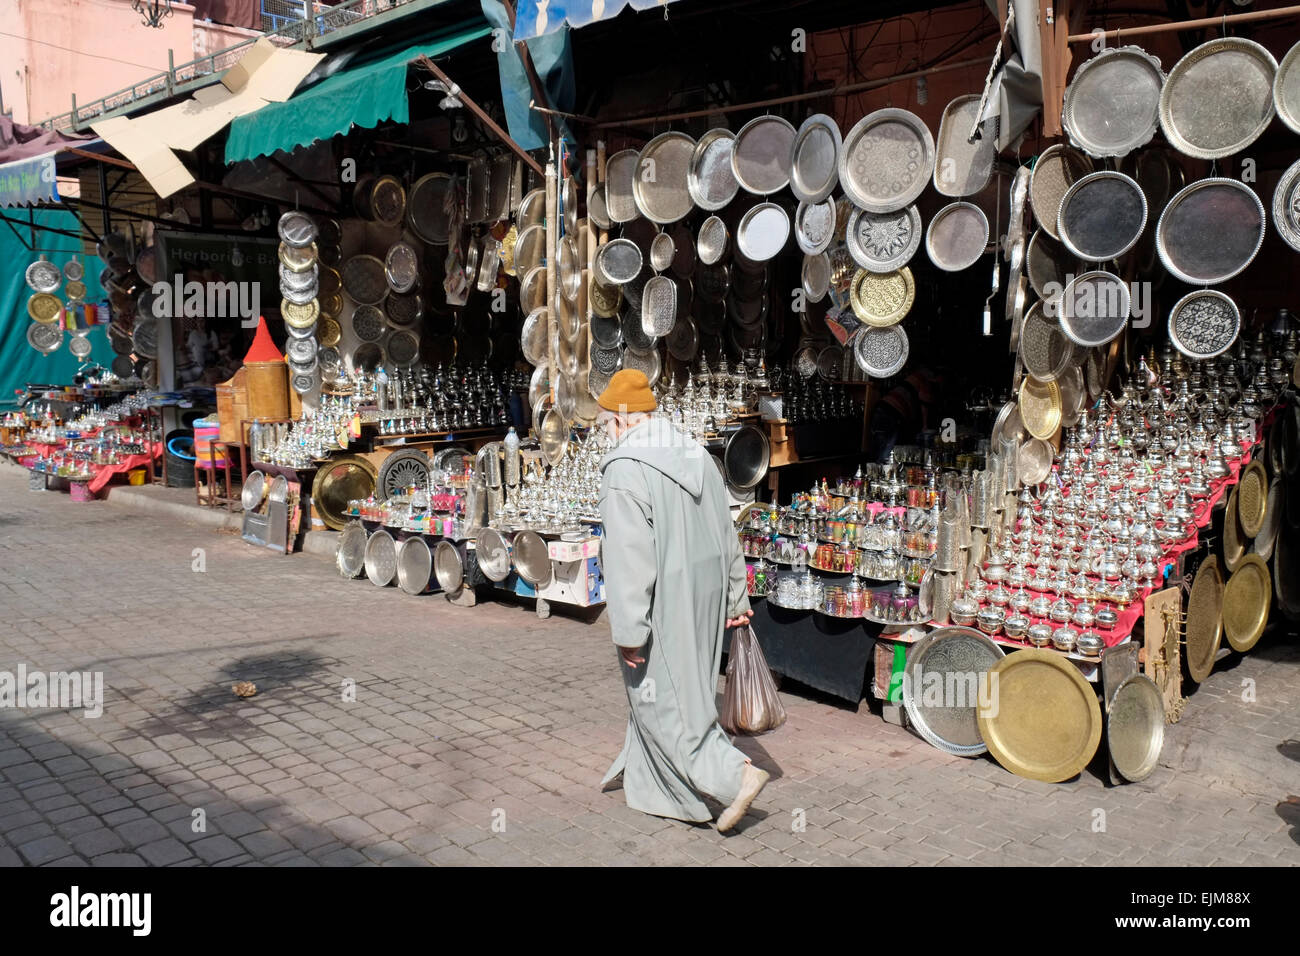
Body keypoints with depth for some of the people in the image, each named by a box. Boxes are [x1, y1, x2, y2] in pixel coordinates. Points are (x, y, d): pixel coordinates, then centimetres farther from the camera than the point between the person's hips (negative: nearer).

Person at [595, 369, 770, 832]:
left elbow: (629, 557, -23)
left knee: (665, 701, 4)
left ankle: (735, 775, -2)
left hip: (663, 605, -9)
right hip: (705, 596, 9)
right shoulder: (696, 455, 6)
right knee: (682, 688, 20)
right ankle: (643, 776, 38)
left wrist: (629, 631, -18)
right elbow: (727, 535, 11)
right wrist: (735, 599, 19)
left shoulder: (625, 468, -20)